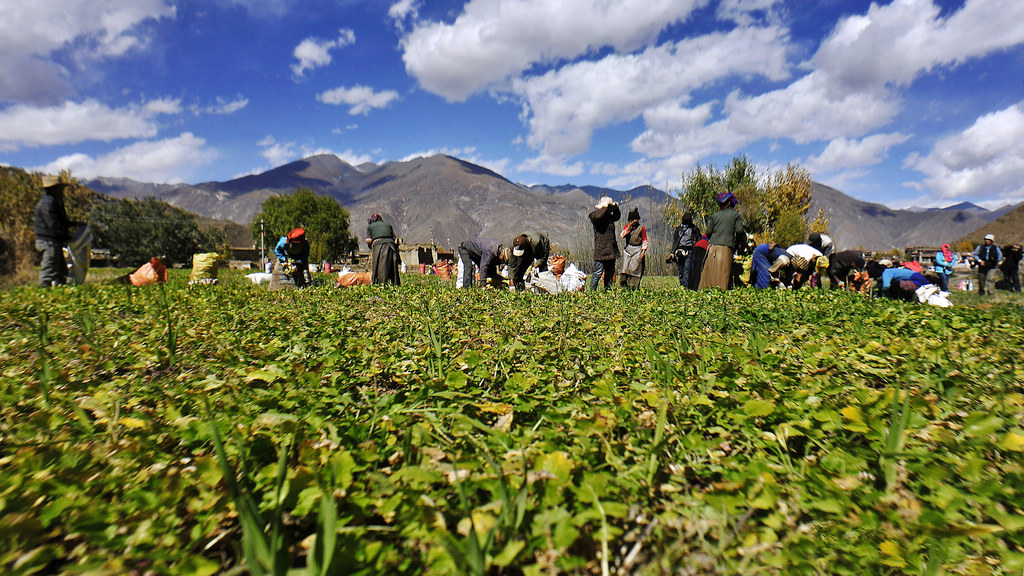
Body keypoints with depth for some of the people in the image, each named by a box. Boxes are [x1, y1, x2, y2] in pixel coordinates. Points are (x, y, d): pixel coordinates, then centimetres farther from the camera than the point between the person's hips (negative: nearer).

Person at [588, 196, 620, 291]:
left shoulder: (609, 216, 17)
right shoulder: (596, 214, -5)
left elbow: (617, 216, 34)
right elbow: (597, 216, -28)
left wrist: (615, 207, 14)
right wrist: (607, 206, -17)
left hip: (611, 250, 8)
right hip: (601, 251, -8)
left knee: (610, 273, 13)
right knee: (598, 273, -8)